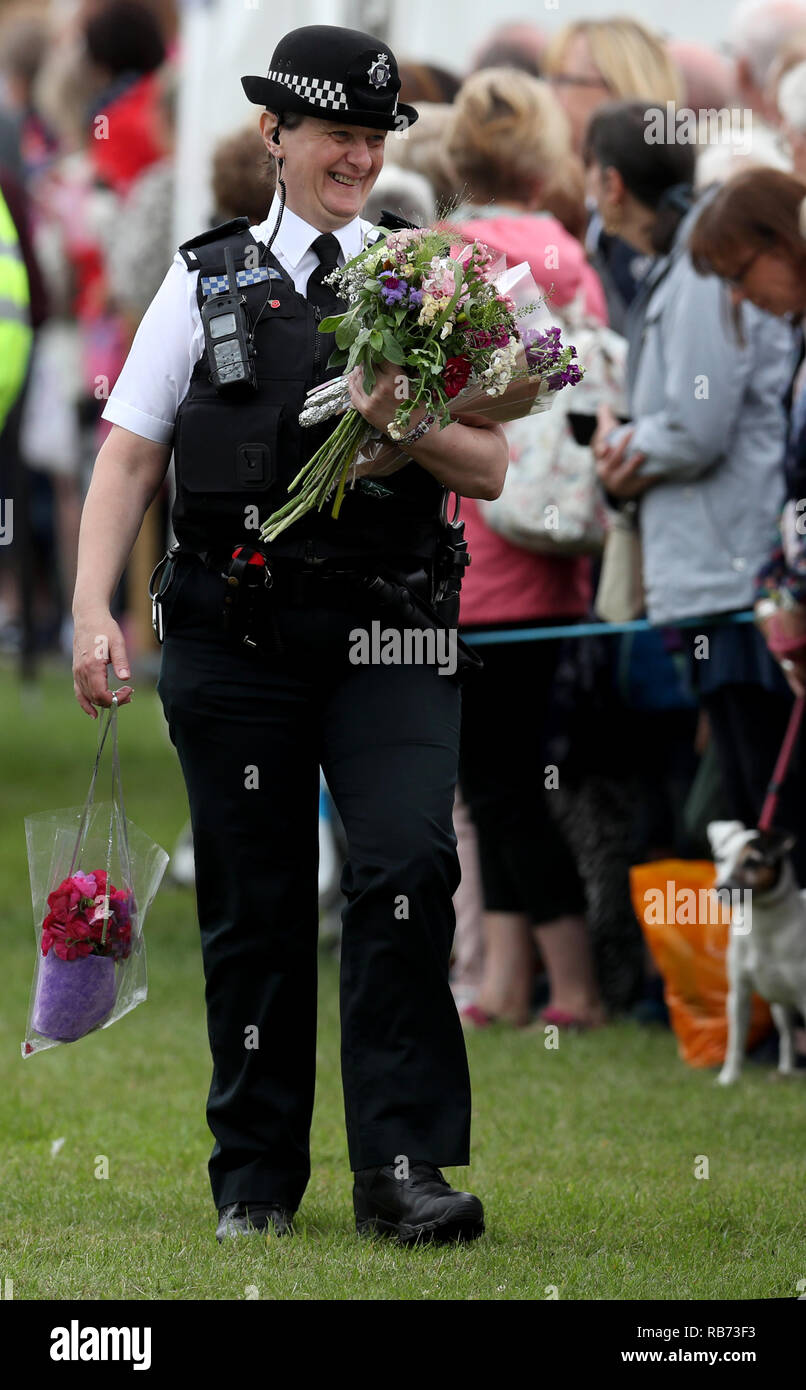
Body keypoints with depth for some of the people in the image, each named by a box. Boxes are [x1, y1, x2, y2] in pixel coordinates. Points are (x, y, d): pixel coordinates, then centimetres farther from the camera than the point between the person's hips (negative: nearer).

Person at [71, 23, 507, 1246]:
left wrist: (406, 423, -13)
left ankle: (403, 1168, -14)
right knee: (253, 911, 5)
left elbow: (490, 470, 7)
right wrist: (93, 610, -5)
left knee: (408, 870, -17)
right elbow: (129, 456, 6)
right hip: (237, 641, 0)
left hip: (387, 640, 0)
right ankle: (256, 1181, 18)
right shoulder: (206, 282, 9)